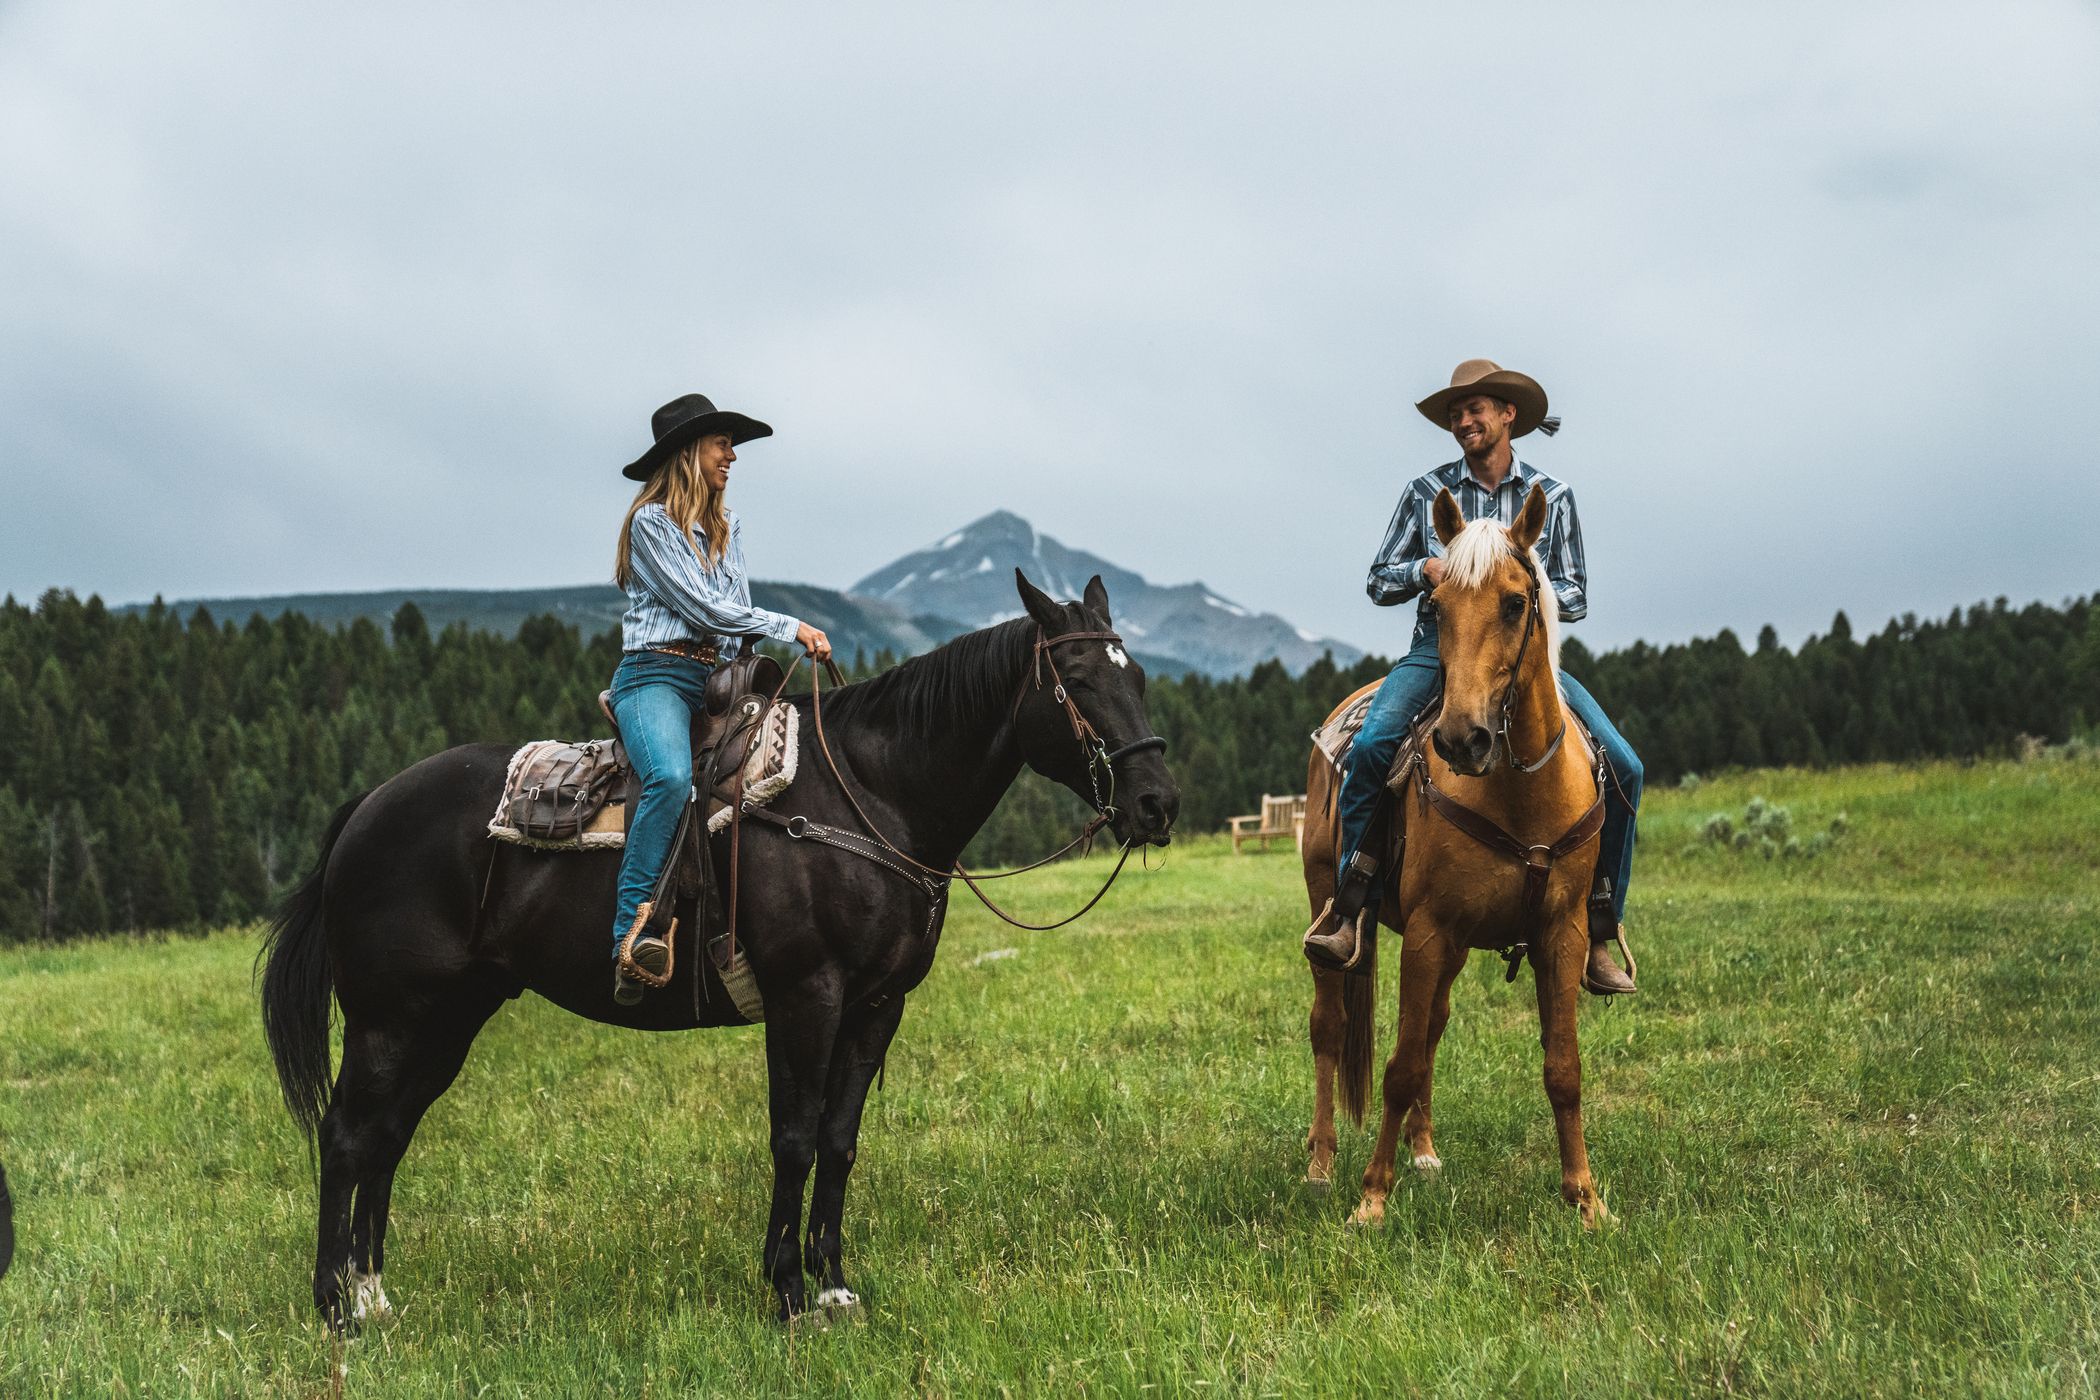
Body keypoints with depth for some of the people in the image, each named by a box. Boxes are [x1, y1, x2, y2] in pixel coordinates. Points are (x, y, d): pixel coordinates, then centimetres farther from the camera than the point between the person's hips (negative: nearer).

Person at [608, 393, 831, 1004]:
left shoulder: (727, 528, 22)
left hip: (719, 680, 8)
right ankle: (632, 931, -40)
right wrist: (792, 628, -7)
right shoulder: (652, 521, 0)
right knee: (671, 778, -37)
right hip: (657, 674, -8)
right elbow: (705, 608, -8)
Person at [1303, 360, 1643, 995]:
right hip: (1440, 646, -1)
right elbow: (1378, 581, 9)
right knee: (1371, 745, -30)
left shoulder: (1552, 496, 8)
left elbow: (1574, 597, 7)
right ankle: (1349, 910, -23)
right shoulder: (1427, 491, 7)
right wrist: (1426, 569, -12)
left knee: (1623, 766, -16)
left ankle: (1601, 931, -4)